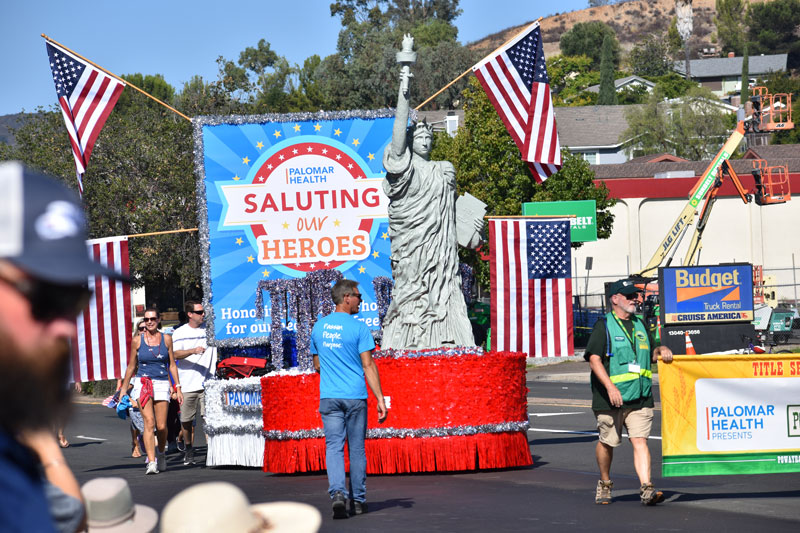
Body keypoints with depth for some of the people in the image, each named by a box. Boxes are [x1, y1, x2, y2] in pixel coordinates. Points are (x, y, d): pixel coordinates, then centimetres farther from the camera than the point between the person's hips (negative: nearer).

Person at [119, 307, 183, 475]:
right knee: (149, 422, -17)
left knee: (161, 426, -2)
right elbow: (131, 367, 13)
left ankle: (161, 453, 29)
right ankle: (151, 462, -21)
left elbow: (172, 365, 12)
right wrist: (123, 389, 15)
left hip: (162, 385, 1)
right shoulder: (137, 341, 5)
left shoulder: (166, 339, 7)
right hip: (143, 383, -1)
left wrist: (178, 387, 8)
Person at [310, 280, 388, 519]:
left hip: (328, 398, 3)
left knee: (334, 446, -2)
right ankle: (358, 500, 15)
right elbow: (368, 365, -10)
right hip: (355, 397, -3)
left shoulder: (319, 327, 8)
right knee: (357, 448, 8)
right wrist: (380, 399, -9)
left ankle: (337, 493, -22)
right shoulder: (358, 328, -7)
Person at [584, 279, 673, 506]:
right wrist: (610, 387, -23)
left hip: (640, 398, 4)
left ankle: (646, 488, -16)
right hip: (611, 399, -4)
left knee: (640, 440, -8)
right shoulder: (603, 326, -3)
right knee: (607, 442, 8)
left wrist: (661, 350, 7)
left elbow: (649, 354, 31)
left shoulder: (639, 325, 17)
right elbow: (594, 359, -13)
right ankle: (604, 483, 29)